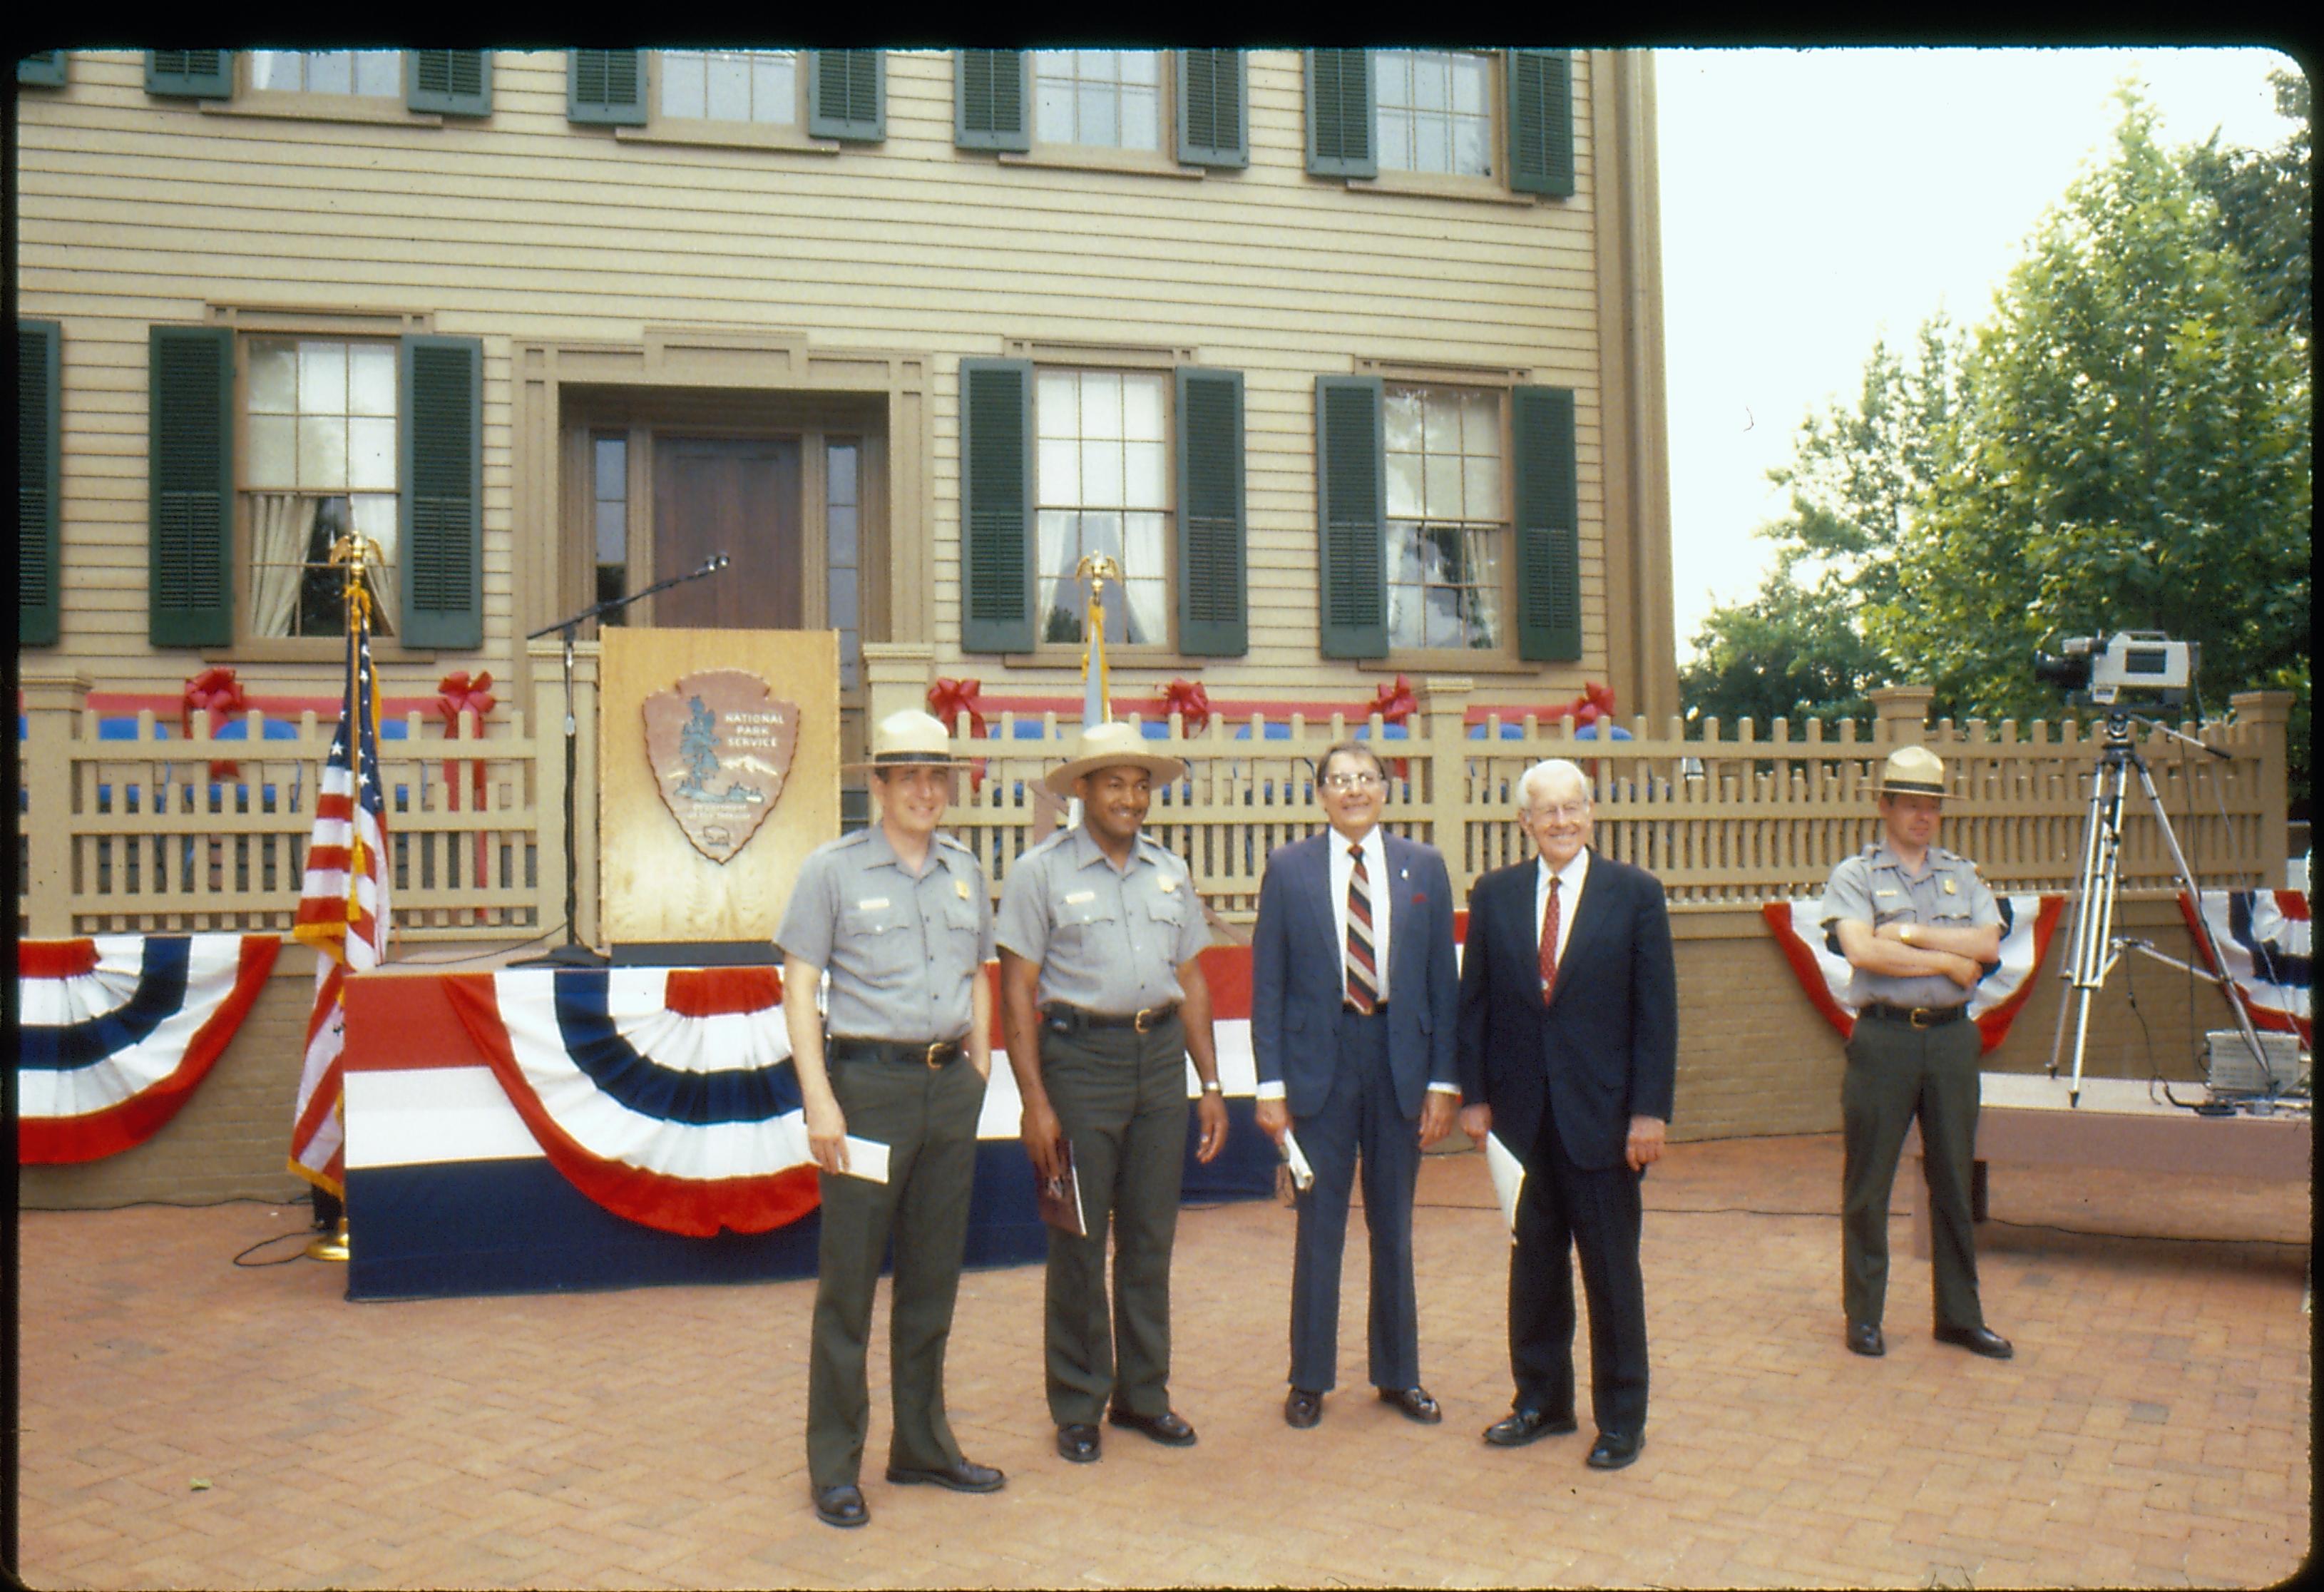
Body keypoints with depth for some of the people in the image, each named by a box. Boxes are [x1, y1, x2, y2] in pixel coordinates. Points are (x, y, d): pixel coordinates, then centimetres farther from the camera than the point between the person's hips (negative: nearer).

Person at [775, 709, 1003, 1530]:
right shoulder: (833, 869, -4)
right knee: (849, 1281, 1)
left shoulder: (964, 871, 11)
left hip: (951, 1087, 5)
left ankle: (924, 1445, 27)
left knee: (934, 1275, 14)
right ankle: (834, 1464, 14)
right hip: (870, 1083, -5)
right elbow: (799, 988, -6)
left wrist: (980, 1066, 12)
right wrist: (820, 1100, -12)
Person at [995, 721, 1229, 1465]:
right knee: (1079, 1242, 3)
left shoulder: (1170, 873, 11)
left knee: (1151, 1236, 11)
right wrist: (1035, 1101, -12)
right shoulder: (1041, 872, -4)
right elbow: (1017, 991, -6)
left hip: (1160, 1054, 4)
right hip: (1080, 1055, -4)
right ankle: (1077, 1406, 17)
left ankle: (1143, 1393, 25)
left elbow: (1191, 981, 15)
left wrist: (1211, 1084, 10)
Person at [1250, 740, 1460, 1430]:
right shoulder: (1288, 869, -1)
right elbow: (1268, 984, -1)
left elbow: (1443, 979, 4)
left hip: (1400, 1056, 2)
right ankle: (1310, 1380, 20)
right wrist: (1271, 1084, -6)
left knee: (1394, 1225, 12)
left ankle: (1399, 1374, 26)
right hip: (1320, 1058, -1)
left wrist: (1443, 1081, -1)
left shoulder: (1424, 867, 3)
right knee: (1319, 1225, 6)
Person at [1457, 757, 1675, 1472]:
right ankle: (1541, 1400, 28)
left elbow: (1657, 1009, -4)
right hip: (1522, 1111, 3)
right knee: (1533, 1262, 13)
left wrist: (1650, 1111, -10)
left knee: (1611, 1267, 6)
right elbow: (1474, 1002, 7)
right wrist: (1474, 1095, 1)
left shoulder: (1635, 892, -2)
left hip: (1602, 1113, -2)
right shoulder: (1494, 894, 5)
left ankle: (1621, 1418, 20)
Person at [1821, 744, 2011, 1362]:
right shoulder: (1854, 876, 2)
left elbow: (1988, 946, -1)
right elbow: (1862, 950, -14)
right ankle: (1863, 1316, 12)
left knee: (1954, 1181, 9)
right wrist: (1948, 961, -8)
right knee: (1867, 1183, 1)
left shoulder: (1962, 875, 14)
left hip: (1952, 1037, 4)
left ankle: (1960, 1315, 20)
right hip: (1884, 1037, -4)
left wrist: (1913, 932, -9)